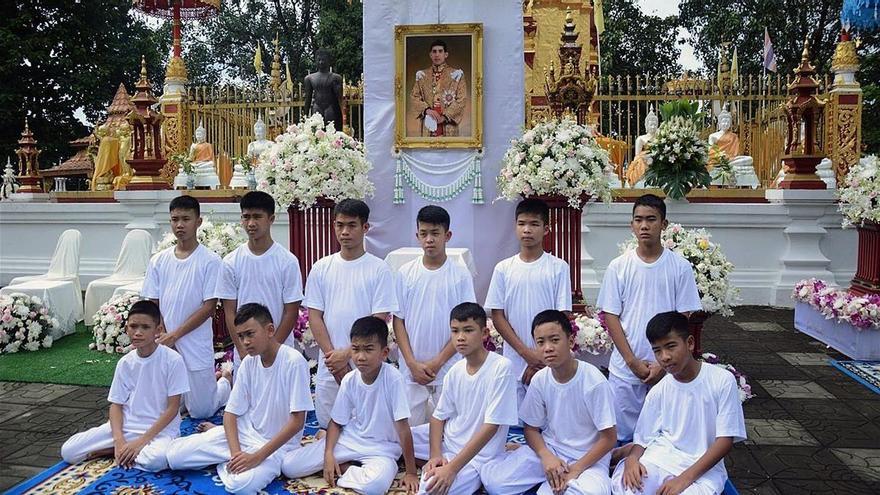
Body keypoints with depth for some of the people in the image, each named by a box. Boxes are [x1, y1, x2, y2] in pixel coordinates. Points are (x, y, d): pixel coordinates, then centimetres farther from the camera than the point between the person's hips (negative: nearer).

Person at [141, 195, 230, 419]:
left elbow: (209, 307, -11)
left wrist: (175, 335, -15)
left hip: (196, 347, -4)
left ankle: (226, 381, 34)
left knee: (201, 411, 2)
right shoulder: (159, 260, 4)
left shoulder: (210, 261, -9)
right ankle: (210, 379, 31)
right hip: (165, 344, 4)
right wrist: (163, 338, -7)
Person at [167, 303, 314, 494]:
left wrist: (257, 457, -22)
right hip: (245, 430, 5)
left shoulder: (294, 362, -21)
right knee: (174, 455, -9)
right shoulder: (248, 362, -3)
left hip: (277, 443, -5)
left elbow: (297, 421, -21)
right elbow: (231, 413, 1)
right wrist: (236, 452, -16)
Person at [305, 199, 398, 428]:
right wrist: (332, 355, -7)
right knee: (328, 426, 11)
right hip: (329, 367, 3)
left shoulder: (379, 269, -4)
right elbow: (314, 316, 3)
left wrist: (347, 354, -13)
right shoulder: (321, 268, 5)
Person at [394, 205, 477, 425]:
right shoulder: (405, 273, 1)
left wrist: (437, 362, -9)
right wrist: (412, 363, -7)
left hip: (449, 371, -1)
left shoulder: (461, 275, -3)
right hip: (411, 371, 1)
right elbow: (398, 321, 3)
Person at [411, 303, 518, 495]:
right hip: (448, 439, 7)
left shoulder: (501, 367, -20)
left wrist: (452, 468, -25)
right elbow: (439, 416, 7)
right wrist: (435, 454, -12)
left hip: (478, 454, -7)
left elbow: (491, 425, -22)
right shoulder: (455, 371, -1)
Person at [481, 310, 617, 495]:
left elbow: (609, 438, -13)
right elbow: (531, 428, 4)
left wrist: (575, 469, -19)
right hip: (549, 450, 3)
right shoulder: (539, 380, -7)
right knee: (491, 477, -16)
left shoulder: (594, 381, -19)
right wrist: (546, 456, -16)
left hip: (588, 457, -3)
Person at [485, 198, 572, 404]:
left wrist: (542, 359, -8)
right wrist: (526, 353, -8)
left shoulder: (558, 268, -2)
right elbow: (497, 316, 2)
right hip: (514, 364, 2)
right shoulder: (503, 269, 3)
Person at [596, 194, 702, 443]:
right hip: (625, 368, 0)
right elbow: (610, 316, -1)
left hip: (666, 368, 0)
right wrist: (632, 361, -8)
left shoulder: (680, 266, -2)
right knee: (622, 435, 7)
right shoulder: (618, 266, -1)